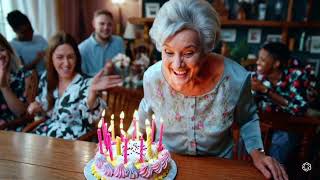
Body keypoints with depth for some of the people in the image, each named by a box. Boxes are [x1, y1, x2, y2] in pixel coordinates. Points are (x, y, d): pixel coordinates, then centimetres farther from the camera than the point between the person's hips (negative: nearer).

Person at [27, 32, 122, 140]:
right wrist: (36, 106, 0)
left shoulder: (83, 85, -16)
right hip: (42, 134, 6)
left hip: (71, 142, -6)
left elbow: (90, 117, -34)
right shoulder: (46, 78, 1)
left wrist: (92, 91, -50)